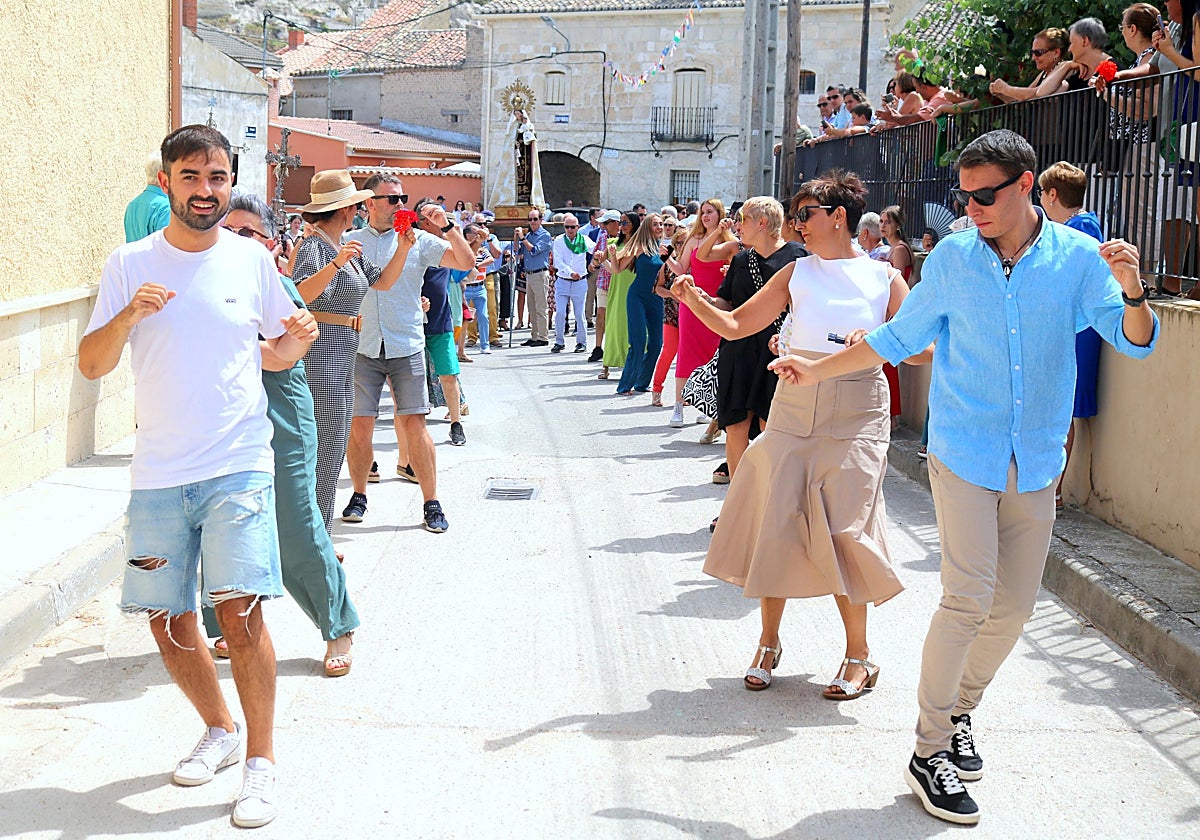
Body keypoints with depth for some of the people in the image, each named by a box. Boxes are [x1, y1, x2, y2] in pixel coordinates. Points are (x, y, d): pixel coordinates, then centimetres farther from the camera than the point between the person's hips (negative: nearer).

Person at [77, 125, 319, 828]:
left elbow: (278, 348, 16)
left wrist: (298, 340, -7)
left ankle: (262, 760, 1)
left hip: (239, 467, -2)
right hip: (158, 475, 2)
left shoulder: (251, 259, 2)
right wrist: (128, 315, -19)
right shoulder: (130, 264, 2)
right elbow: (92, 364, 0)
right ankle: (220, 730, 32)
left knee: (240, 610, -13)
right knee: (169, 621, 8)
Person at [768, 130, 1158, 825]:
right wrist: (817, 369, 9)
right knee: (970, 597, -11)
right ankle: (931, 751, 0)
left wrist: (1133, 293, -25)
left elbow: (1137, 343, -5)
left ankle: (961, 712, 32)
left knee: (1014, 606, 8)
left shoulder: (1077, 258, -2)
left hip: (1036, 461, 2)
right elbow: (900, 337, 10)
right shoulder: (953, 258, -1)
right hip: (964, 451, -2)